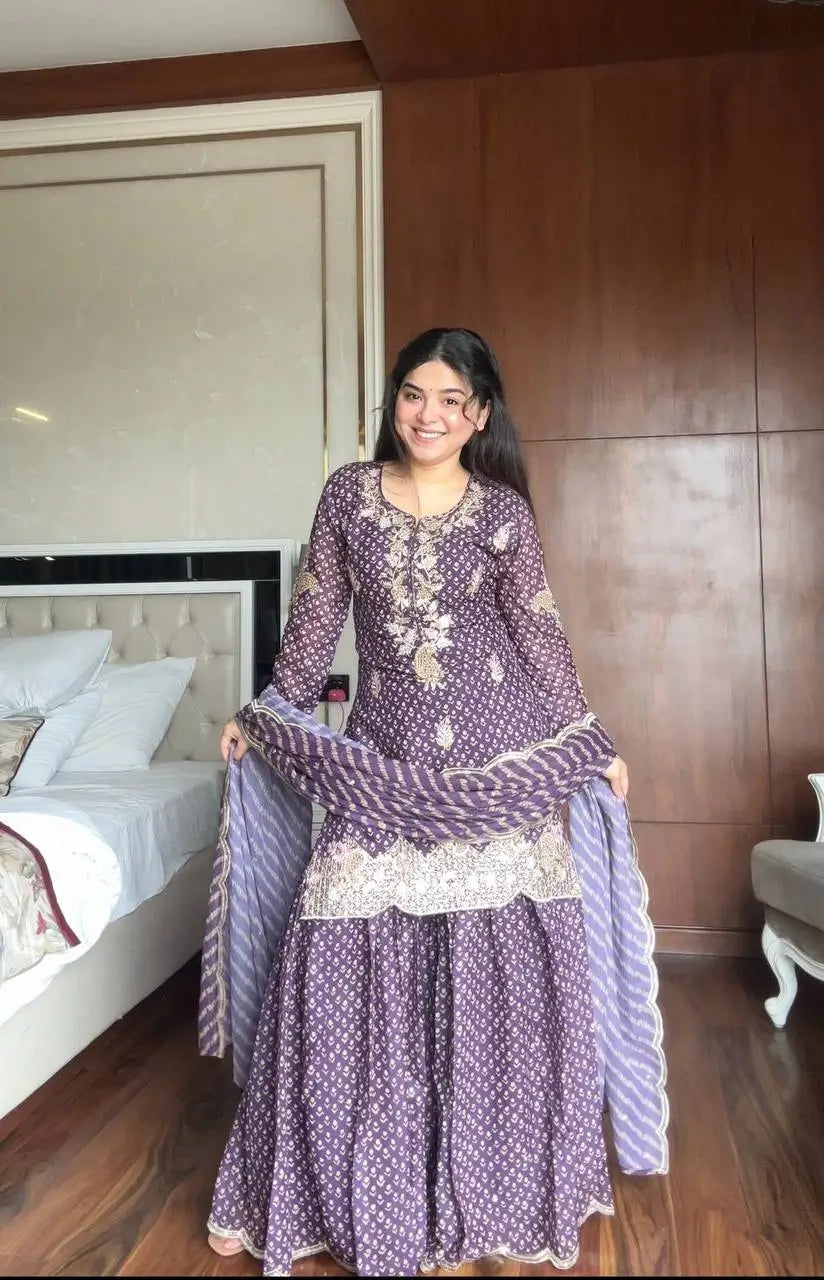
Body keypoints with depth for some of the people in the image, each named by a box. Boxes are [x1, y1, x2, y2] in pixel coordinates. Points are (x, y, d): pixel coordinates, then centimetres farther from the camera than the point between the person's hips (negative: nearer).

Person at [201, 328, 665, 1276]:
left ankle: (502, 1178, 29)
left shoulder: (503, 510, 2)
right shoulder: (348, 493, 5)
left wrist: (594, 745, 4)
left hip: (498, 751, 0)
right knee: (348, 952, 1)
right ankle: (316, 1190, 22)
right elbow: (317, 616, 10)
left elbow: (539, 633, 5)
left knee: (504, 959, 5)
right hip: (385, 754, 1)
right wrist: (264, 716, 12)